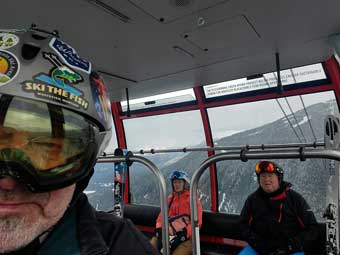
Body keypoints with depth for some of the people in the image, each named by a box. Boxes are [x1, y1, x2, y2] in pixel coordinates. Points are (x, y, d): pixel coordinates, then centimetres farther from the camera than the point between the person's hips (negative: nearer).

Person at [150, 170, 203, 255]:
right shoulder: (170, 199, 18)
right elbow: (162, 216, 15)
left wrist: (184, 234, -16)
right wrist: (160, 231, -4)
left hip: (186, 237, -4)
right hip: (169, 234, 4)